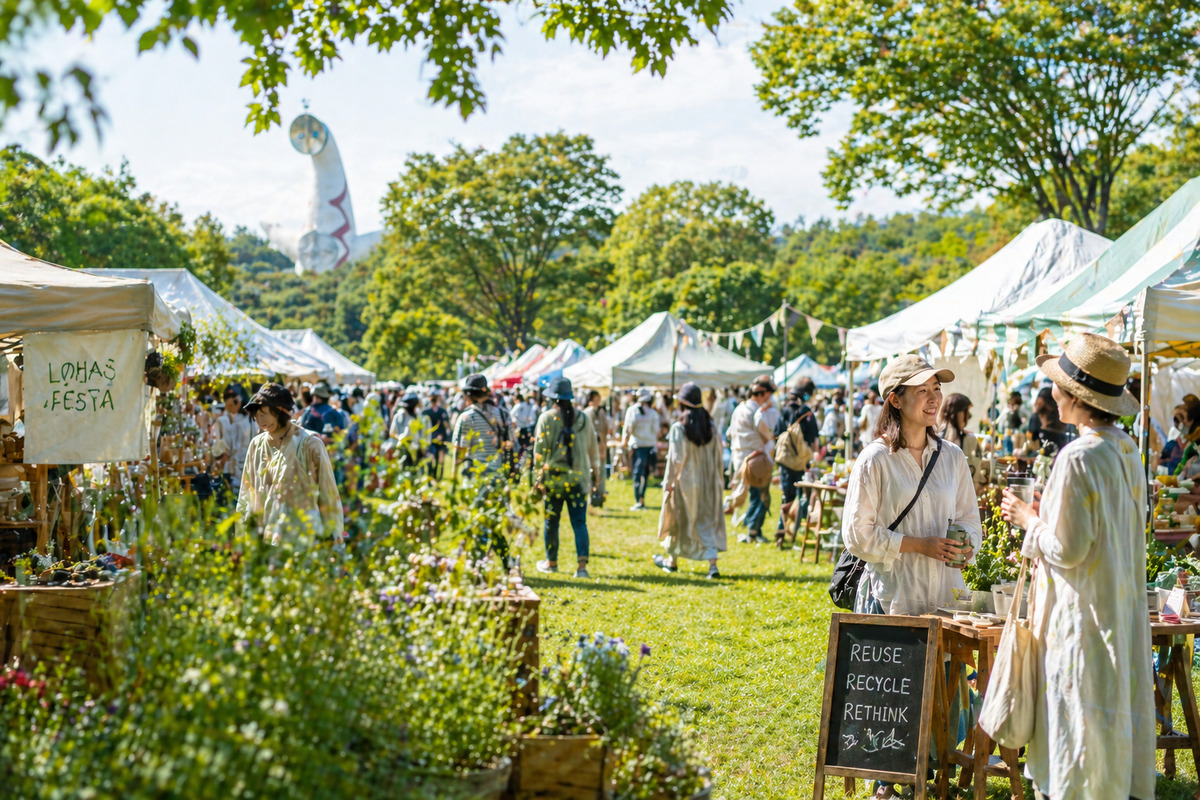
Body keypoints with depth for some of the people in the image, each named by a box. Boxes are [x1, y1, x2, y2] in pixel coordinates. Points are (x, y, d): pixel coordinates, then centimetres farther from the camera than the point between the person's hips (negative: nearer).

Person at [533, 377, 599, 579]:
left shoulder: (546, 418, -5)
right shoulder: (583, 418, 4)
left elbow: (540, 450, -6)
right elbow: (593, 448, 13)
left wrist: (539, 477, 0)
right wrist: (595, 471, 26)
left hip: (553, 478, -2)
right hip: (578, 479, 2)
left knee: (551, 521, 12)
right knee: (579, 523, 2)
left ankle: (551, 562, 24)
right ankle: (582, 564, -11)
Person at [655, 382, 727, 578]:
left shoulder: (678, 427, -14)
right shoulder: (711, 426, 0)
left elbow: (675, 458, -15)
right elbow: (718, 457, 5)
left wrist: (669, 482, -7)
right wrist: (719, 481, 13)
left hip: (685, 481, -3)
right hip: (708, 484, 4)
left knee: (678, 519, 14)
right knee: (708, 521, 5)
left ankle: (672, 560, 29)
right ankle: (712, 564, -9)